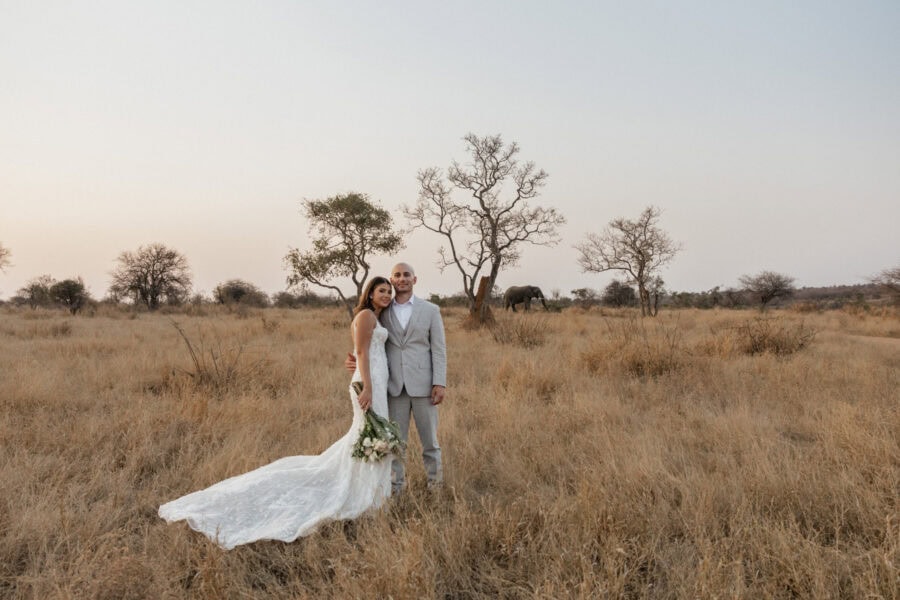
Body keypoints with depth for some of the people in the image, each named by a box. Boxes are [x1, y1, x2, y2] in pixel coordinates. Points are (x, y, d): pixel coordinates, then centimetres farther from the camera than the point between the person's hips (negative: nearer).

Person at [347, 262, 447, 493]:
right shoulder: (383, 312, 7)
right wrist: (355, 360, -10)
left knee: (429, 436, 7)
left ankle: (434, 479, 24)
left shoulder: (430, 310, 2)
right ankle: (396, 481, 21)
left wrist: (440, 383, -8)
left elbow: (439, 349, -1)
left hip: (422, 384, -1)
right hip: (395, 386, 2)